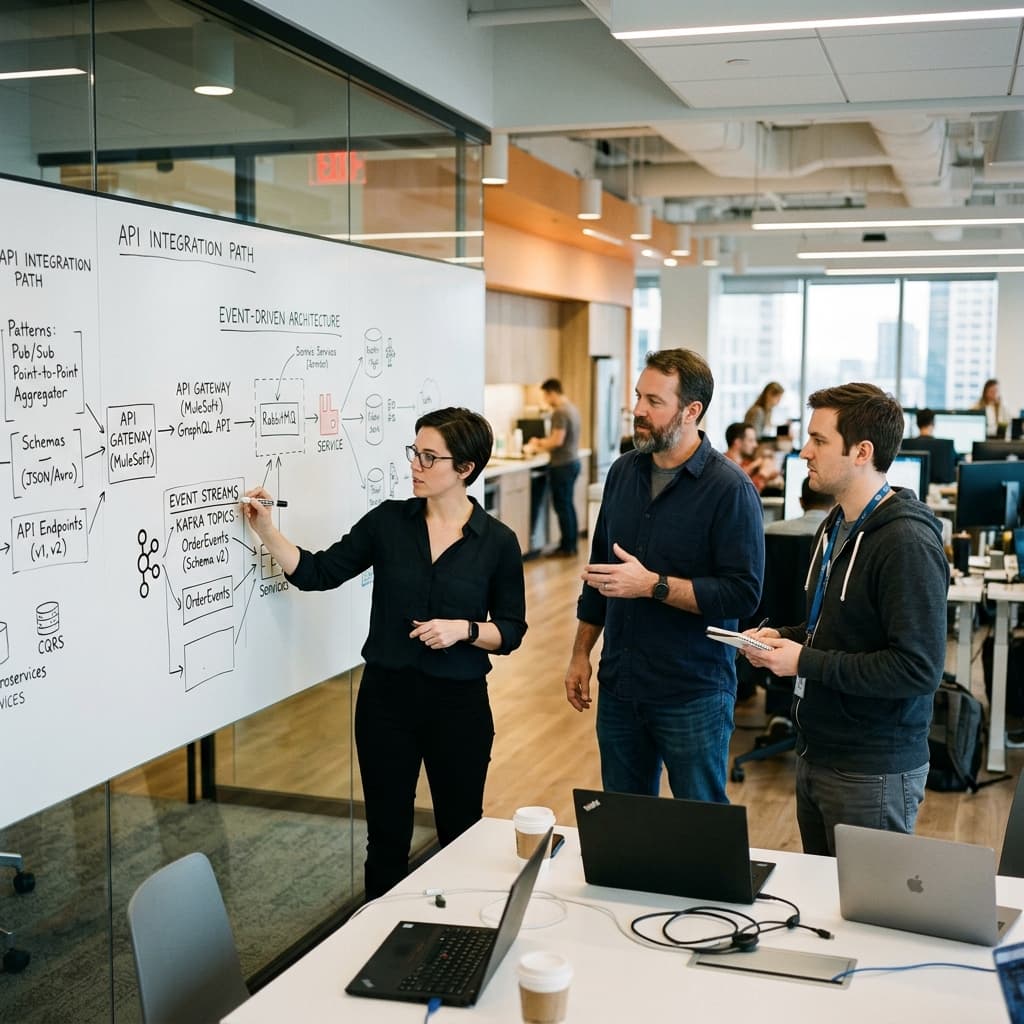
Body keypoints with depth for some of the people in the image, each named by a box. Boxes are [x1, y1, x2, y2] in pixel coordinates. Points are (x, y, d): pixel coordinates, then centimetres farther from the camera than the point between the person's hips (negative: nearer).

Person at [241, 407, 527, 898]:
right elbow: (318, 573, -2)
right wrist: (266, 530, -13)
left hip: (459, 703, -1)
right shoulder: (388, 521, -1)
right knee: (386, 838, 11)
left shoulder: (497, 541, -5)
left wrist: (464, 629, -17)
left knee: (460, 835, 13)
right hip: (386, 697, 1)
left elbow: (511, 631, 0)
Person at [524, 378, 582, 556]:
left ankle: (567, 547, 2)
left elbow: (557, 441, -22)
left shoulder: (560, 412, -17)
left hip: (562, 465, -10)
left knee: (562, 506, -3)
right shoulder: (572, 408, 13)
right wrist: (542, 441, 20)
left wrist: (537, 447, -9)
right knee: (568, 504, 14)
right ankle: (572, 544, 18)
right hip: (573, 461, 10)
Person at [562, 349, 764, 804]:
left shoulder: (729, 488, -15)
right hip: (618, 687, 6)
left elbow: (744, 593, -20)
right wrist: (581, 653, 13)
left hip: (693, 694, -6)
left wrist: (653, 585, -24)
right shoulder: (623, 472, 6)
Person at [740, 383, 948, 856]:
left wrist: (805, 662, -21)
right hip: (817, 755, 9)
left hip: (873, 774, -9)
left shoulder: (907, 544, -20)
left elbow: (919, 668, -25)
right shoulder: (837, 525, 10)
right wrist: (783, 637, 3)